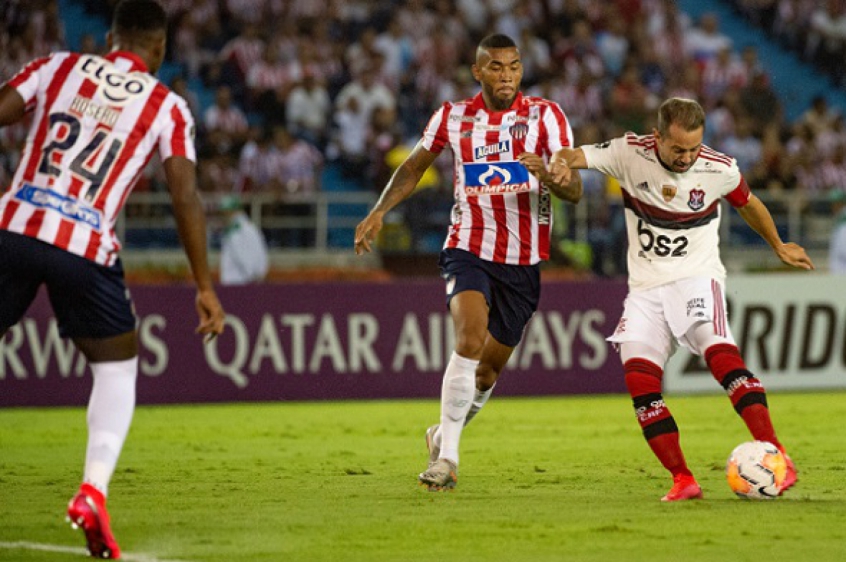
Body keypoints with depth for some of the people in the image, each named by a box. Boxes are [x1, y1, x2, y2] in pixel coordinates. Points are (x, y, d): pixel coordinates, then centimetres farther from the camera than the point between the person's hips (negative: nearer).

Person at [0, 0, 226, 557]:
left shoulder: (58, 66, 13)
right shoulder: (167, 107, 8)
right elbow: (186, 198, 1)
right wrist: (206, 289, 5)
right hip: (85, 247, -1)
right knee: (118, 368, 18)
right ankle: (93, 491, 0)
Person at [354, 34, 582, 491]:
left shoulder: (545, 116, -5)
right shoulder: (453, 117, 0)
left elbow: (574, 191, -11)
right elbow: (414, 167, 16)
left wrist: (546, 173, -33)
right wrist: (379, 212, 2)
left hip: (523, 261, 1)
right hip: (468, 249, -1)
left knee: (488, 370, 10)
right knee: (470, 337, -26)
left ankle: (443, 435, 38)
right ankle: (447, 457, -23)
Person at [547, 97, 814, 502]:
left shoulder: (720, 170, -6)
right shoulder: (630, 153, -7)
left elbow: (748, 204, 15)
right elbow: (572, 156, -10)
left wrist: (779, 247, 29)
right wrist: (563, 162, -35)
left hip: (696, 277, -2)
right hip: (646, 286, 2)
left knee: (720, 353, -28)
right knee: (638, 374, -16)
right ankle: (682, 480, -12)